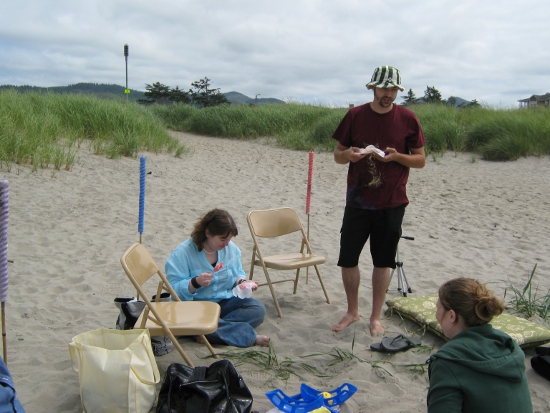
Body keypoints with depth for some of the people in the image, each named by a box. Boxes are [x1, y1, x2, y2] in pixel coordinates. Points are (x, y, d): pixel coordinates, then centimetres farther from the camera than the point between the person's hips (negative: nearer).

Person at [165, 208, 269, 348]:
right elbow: (174, 288, -16)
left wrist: (242, 282, -7)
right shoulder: (184, 252, -13)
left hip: (225, 303, 4)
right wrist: (195, 283, -33)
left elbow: (238, 273, 15)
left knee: (258, 309, -18)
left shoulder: (231, 248, 3)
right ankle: (249, 336, -31)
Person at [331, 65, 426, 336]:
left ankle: (375, 317, 23)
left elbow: (421, 160, 3)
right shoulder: (355, 116, 1)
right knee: (347, 259, 3)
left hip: (391, 203, -1)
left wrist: (397, 156, -16)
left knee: (383, 262, 8)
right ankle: (352, 311, 24)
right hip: (358, 201, 1)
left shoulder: (407, 119, -1)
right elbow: (337, 155, 7)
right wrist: (349, 154, -16)